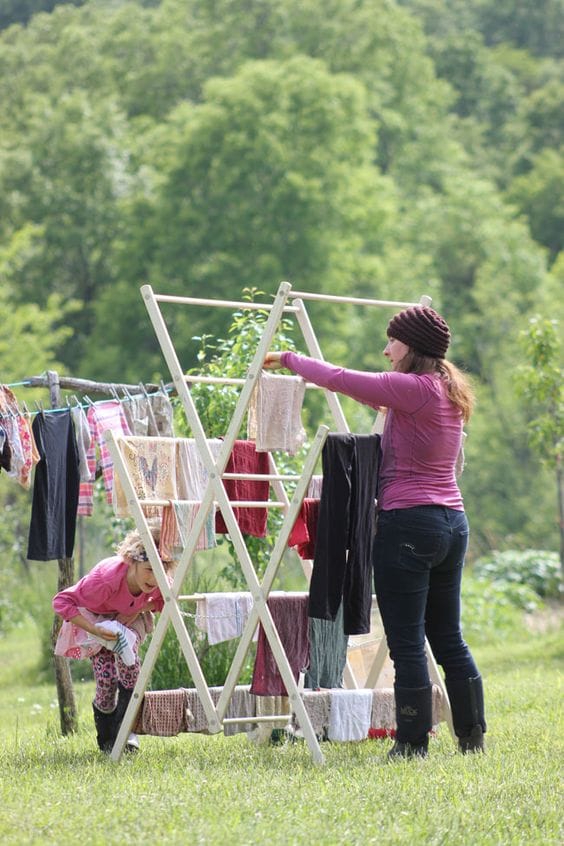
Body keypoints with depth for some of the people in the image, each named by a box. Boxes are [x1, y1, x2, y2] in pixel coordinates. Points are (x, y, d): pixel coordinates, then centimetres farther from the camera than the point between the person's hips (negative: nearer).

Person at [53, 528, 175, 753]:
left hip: (129, 617, 3)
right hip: (96, 617, -3)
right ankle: (106, 739, 10)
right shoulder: (106, 579, -41)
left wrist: (140, 609, -23)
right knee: (106, 677, -18)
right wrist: (95, 630, -43)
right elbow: (61, 601, -36)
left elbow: (163, 601, -4)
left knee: (129, 657, -28)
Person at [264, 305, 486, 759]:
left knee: (407, 643, -3)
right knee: (449, 638, 15)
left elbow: (339, 379, -13)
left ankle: (413, 742, 0)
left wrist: (288, 359, 2)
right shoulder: (450, 393, 13)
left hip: (408, 521, -9)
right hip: (452, 521, 9)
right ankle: (473, 736, 17)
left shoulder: (412, 389, -13)